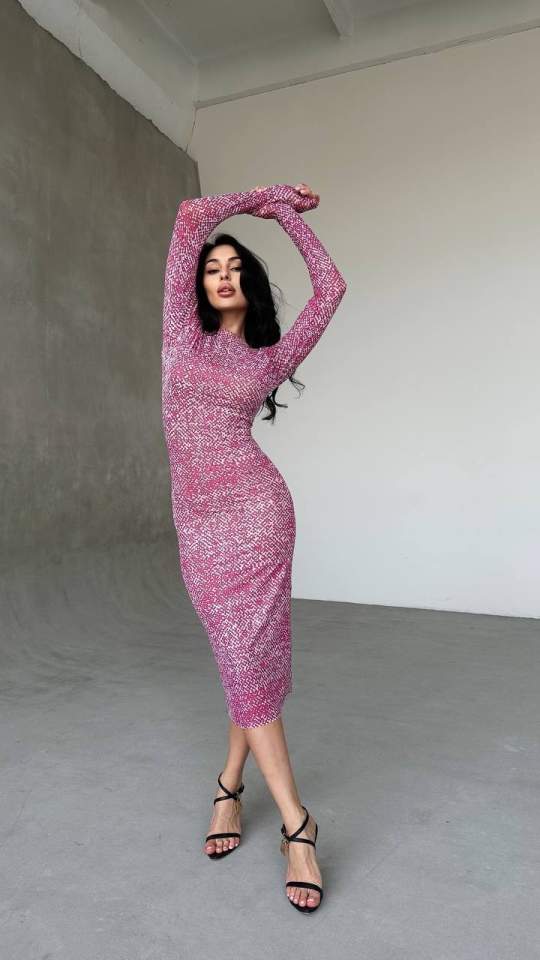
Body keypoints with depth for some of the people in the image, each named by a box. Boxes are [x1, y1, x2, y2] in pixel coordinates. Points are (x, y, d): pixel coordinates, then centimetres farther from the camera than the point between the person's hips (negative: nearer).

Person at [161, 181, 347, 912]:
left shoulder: (271, 357, 10)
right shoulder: (183, 334, 10)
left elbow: (330, 287, 11)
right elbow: (190, 217, 9)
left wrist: (286, 213, 19)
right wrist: (256, 197, 20)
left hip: (257, 510, -1)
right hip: (198, 523, 1)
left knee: (253, 658, -1)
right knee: (244, 659, 4)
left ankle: (230, 784, 22)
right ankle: (297, 824, 16)